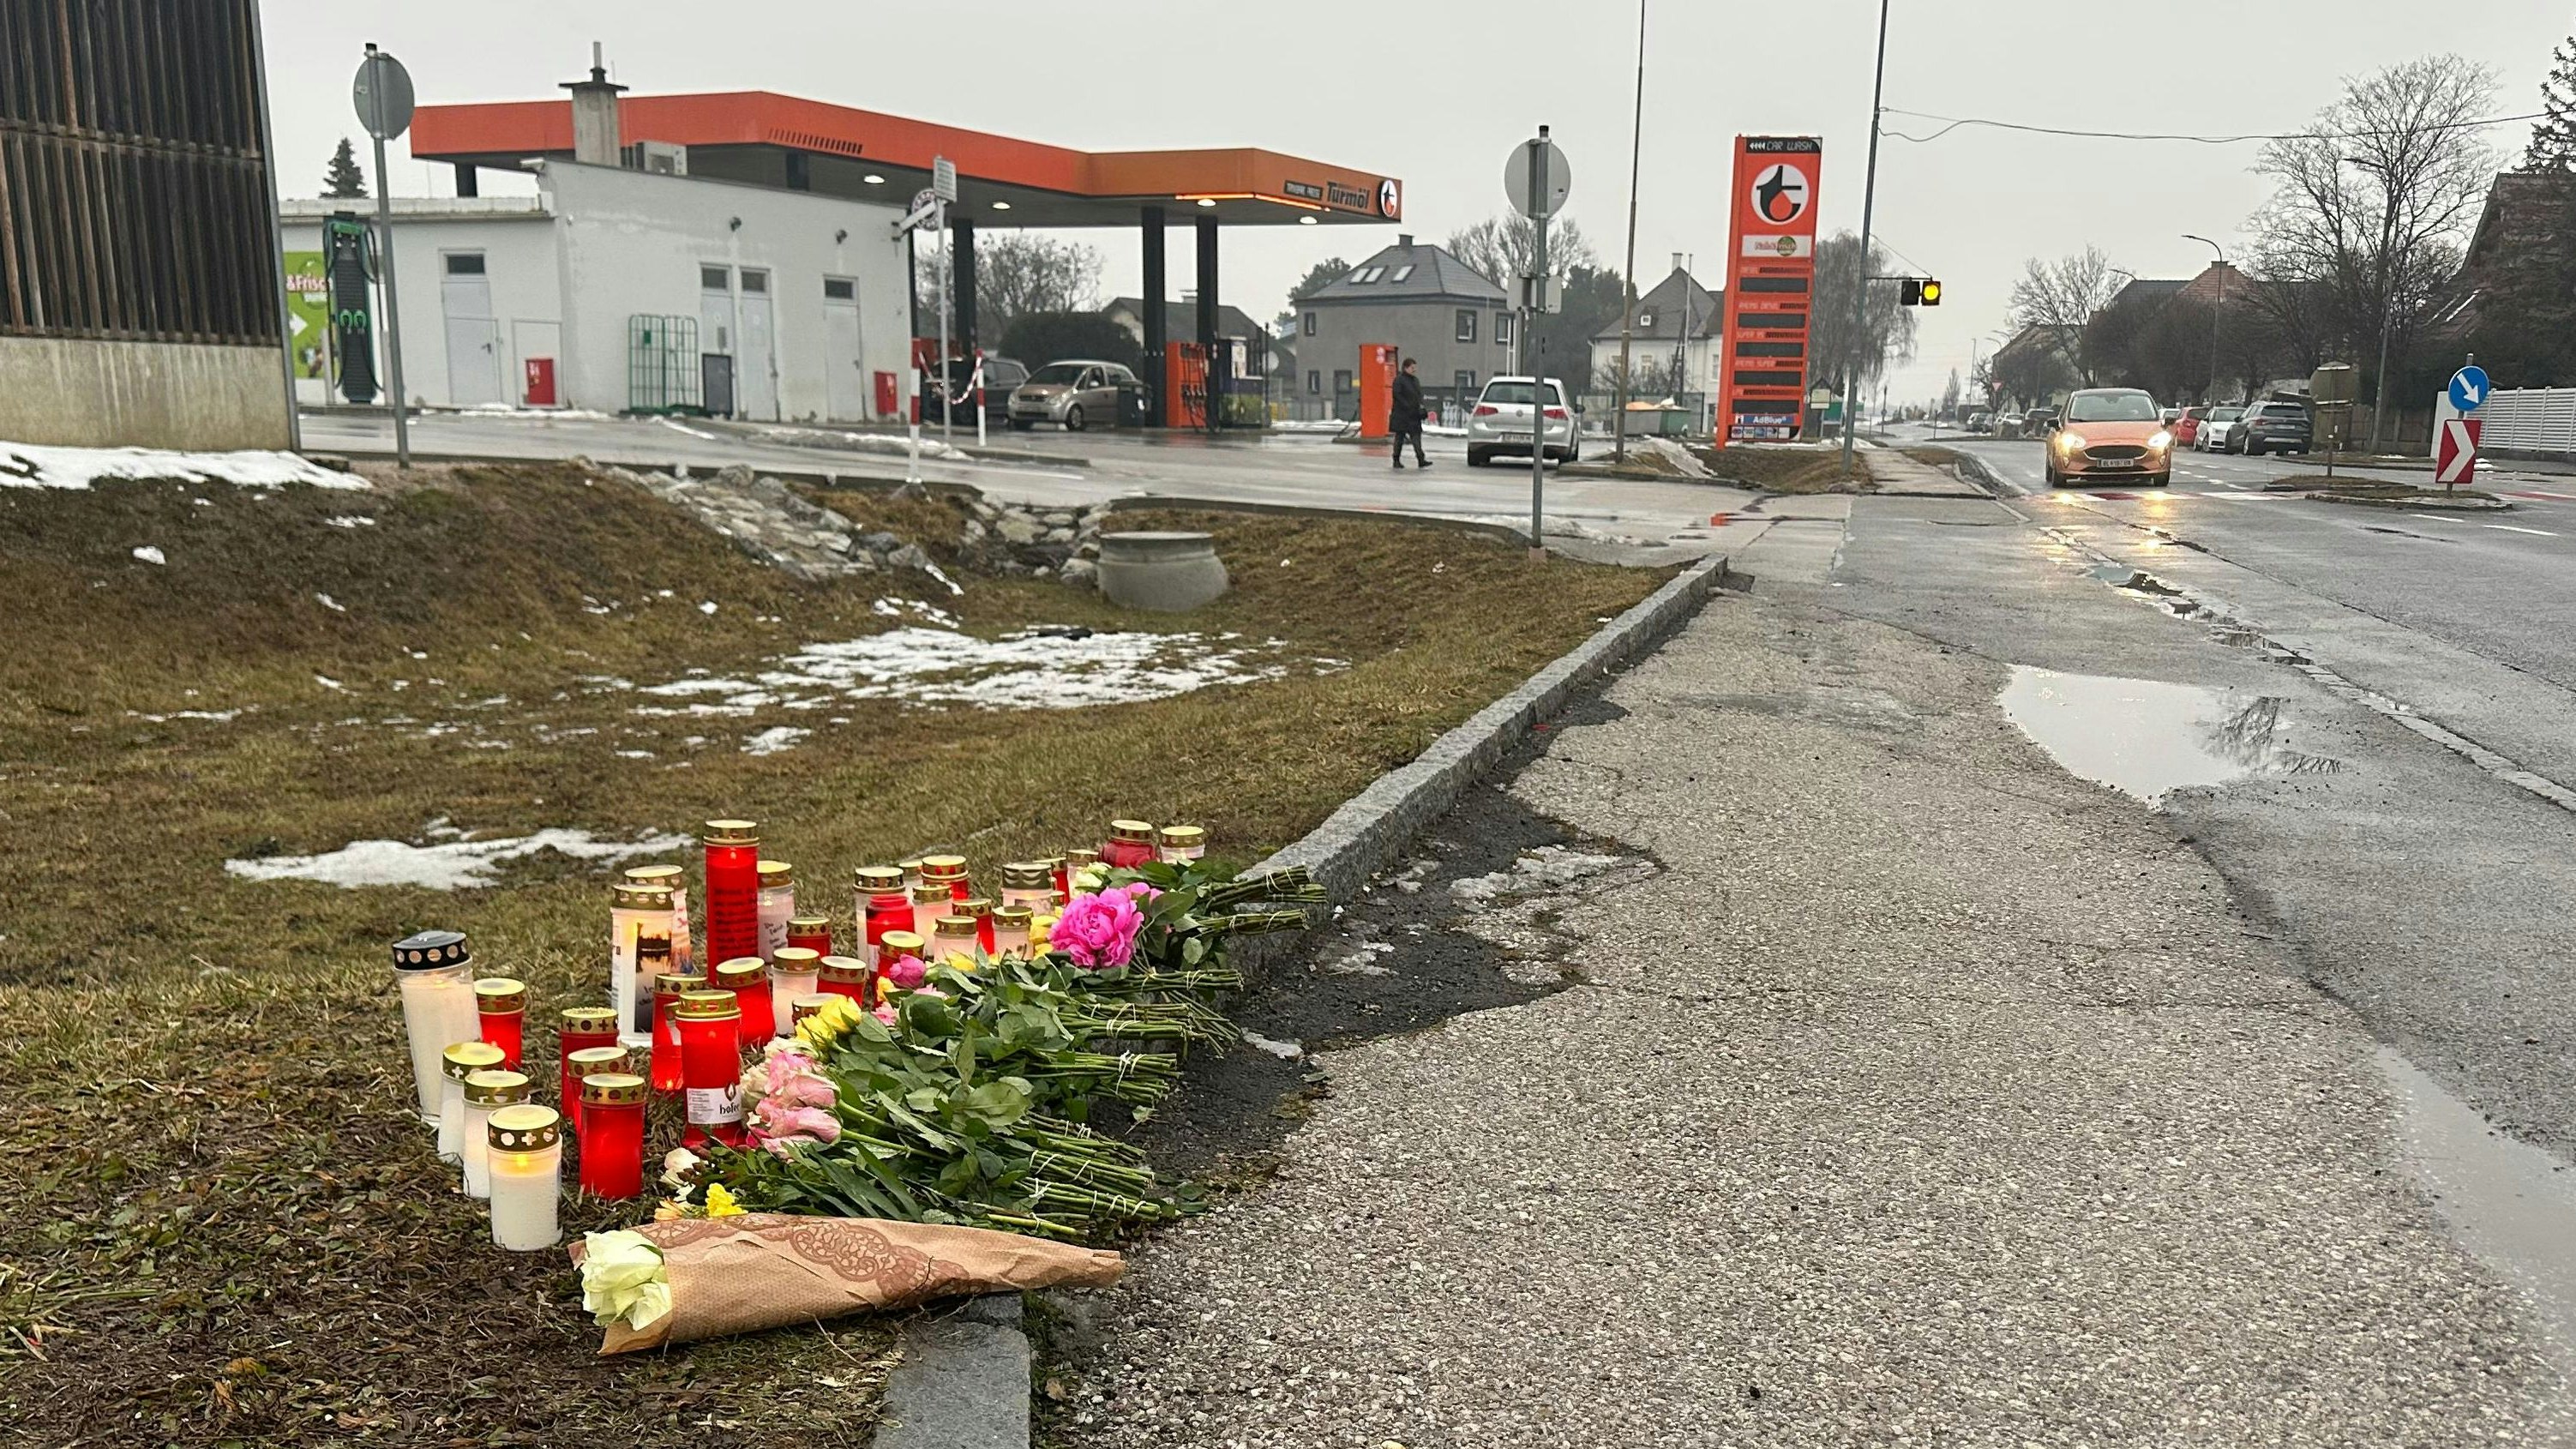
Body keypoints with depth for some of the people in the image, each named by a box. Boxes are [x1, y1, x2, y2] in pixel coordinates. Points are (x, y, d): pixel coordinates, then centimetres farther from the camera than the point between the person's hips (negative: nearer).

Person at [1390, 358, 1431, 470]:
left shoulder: (1415, 380, 16)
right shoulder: (1399, 380, -8)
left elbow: (1419, 394, 21)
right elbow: (1397, 396, -16)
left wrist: (1420, 405, 2)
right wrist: (1408, 407, -19)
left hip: (1413, 415, 7)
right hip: (1401, 414, -7)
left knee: (1416, 436, 0)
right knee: (1400, 436, 0)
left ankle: (1421, 460, -2)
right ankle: (1396, 461, 3)